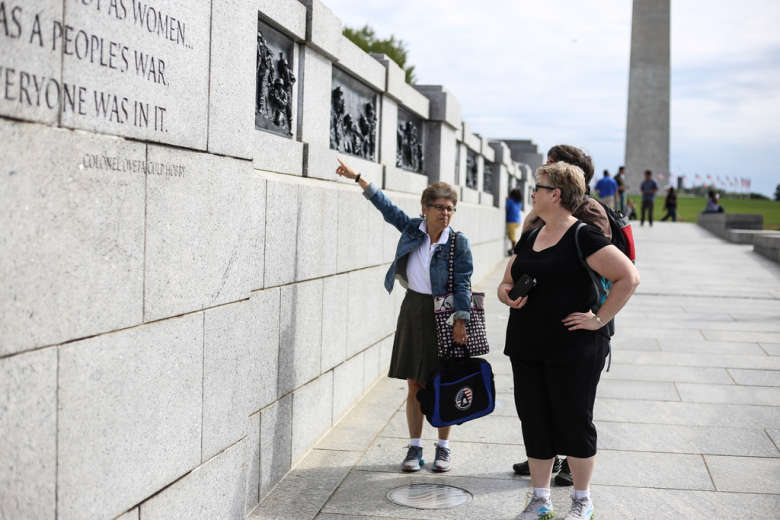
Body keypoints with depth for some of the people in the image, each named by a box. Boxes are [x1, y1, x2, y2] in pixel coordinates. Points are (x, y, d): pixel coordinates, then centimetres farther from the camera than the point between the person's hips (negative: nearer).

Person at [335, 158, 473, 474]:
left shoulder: (458, 243, -8)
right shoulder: (412, 229, 0)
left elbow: (463, 284, -9)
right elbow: (386, 206, 7)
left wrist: (461, 320, -18)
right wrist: (357, 178, 6)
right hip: (413, 309, 3)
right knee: (414, 385, 7)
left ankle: (443, 447, 19)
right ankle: (415, 447, 17)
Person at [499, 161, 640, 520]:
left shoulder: (583, 237, -11)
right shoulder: (529, 239, 11)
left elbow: (629, 277, -17)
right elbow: (505, 283, 20)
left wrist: (599, 319, -15)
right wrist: (507, 295, -3)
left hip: (573, 350, -7)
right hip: (526, 348, 7)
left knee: (574, 422, 4)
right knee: (534, 422, 11)